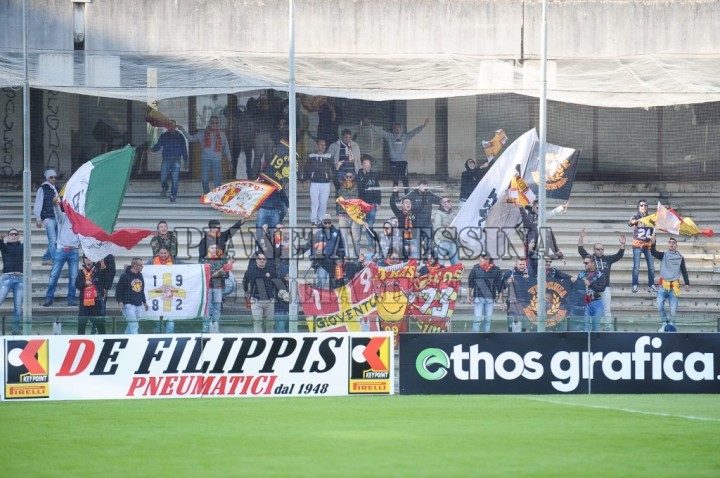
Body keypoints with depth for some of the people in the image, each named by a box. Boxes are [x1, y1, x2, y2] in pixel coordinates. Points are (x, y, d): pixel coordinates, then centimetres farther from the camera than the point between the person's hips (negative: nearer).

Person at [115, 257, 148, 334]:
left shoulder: (140, 275, 13)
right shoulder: (125, 276, -9)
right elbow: (118, 289, -8)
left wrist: (144, 302, 24)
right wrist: (120, 301, -17)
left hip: (139, 305, 8)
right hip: (129, 304, -8)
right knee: (133, 325, -14)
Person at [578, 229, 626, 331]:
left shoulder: (607, 259, 10)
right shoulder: (590, 258, 4)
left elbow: (619, 255, 8)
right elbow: (581, 250, -4)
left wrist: (622, 244, -7)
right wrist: (581, 238, -15)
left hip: (605, 287, 2)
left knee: (606, 309, 3)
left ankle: (608, 327, 4)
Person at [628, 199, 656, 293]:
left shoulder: (650, 217, 8)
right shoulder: (636, 216, -3)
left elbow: (653, 230, 14)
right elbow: (630, 223, -24)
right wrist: (638, 220, -44)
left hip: (648, 244, 4)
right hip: (637, 244, -4)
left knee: (651, 266, 1)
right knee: (636, 267, -7)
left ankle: (651, 286, 8)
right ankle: (634, 286, -4)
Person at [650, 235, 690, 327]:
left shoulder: (680, 257, 5)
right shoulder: (663, 255, 4)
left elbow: (684, 271, 7)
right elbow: (653, 253, -14)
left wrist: (687, 283, 0)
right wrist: (653, 243, -33)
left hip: (674, 287, 0)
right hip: (663, 286, 0)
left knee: (673, 308, 1)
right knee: (659, 306, -12)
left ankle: (671, 325, 15)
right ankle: (665, 322, 6)